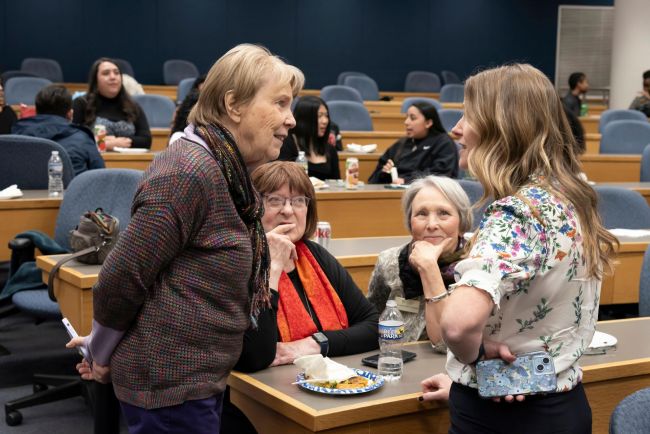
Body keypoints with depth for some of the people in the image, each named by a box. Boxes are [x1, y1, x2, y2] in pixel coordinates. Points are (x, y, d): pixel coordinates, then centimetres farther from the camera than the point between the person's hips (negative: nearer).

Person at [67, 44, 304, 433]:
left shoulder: (230, 171, 7)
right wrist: (101, 355, -3)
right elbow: (121, 278, -20)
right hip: (169, 383, -9)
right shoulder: (190, 172, -23)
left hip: (200, 378, 9)